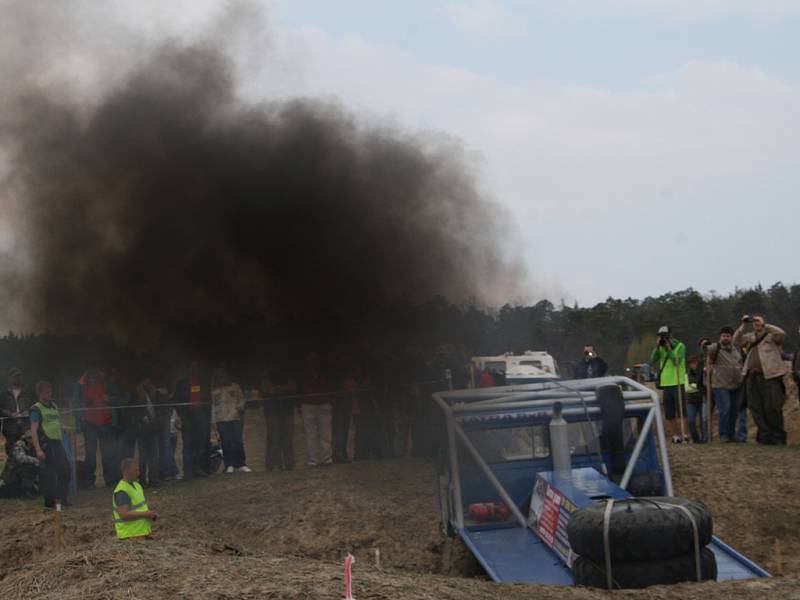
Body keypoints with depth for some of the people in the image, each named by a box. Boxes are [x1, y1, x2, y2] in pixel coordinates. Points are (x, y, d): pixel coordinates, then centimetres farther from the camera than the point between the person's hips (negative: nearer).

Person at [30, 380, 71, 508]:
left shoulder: (54, 406, 16)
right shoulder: (36, 409, -6)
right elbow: (33, 431, -12)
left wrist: (61, 442, 17)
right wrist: (38, 449, -19)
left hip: (57, 443, 7)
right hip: (45, 444, -7)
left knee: (65, 469, 2)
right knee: (48, 475, -2)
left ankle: (61, 497, 12)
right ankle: (49, 501, 7)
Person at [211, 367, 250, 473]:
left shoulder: (235, 387, 15)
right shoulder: (214, 390, 12)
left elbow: (242, 399, 16)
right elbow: (212, 405, 10)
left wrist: (239, 407, -4)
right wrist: (213, 420, 4)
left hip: (235, 418, 1)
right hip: (221, 420, -1)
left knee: (238, 441, -5)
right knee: (226, 443, -5)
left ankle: (241, 464, 0)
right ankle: (229, 465, -2)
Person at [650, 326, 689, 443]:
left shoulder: (680, 346, -1)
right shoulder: (660, 348, 11)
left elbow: (677, 361, -14)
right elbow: (653, 360, -5)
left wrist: (669, 349, -19)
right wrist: (657, 346, -12)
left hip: (678, 383, -4)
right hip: (665, 384, 4)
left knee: (681, 410, -7)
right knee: (669, 414, 4)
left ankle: (684, 434, -5)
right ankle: (675, 436, 9)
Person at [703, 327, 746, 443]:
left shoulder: (737, 350, 16)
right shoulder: (716, 347, -1)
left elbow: (741, 365, 25)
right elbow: (709, 350, -22)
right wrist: (704, 347, -43)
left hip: (736, 385, 6)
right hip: (721, 385, -6)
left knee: (735, 411, 8)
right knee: (725, 410, -11)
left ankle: (732, 434, 20)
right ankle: (723, 435, 0)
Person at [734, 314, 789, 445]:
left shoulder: (772, 336, 3)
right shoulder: (750, 337, 19)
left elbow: (782, 334, -16)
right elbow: (737, 341, 12)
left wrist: (764, 326, -9)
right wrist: (743, 326, 1)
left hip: (769, 376, -6)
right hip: (752, 377, 6)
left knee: (772, 408, -7)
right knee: (756, 409, 4)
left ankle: (778, 438, 1)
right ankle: (765, 436, 10)